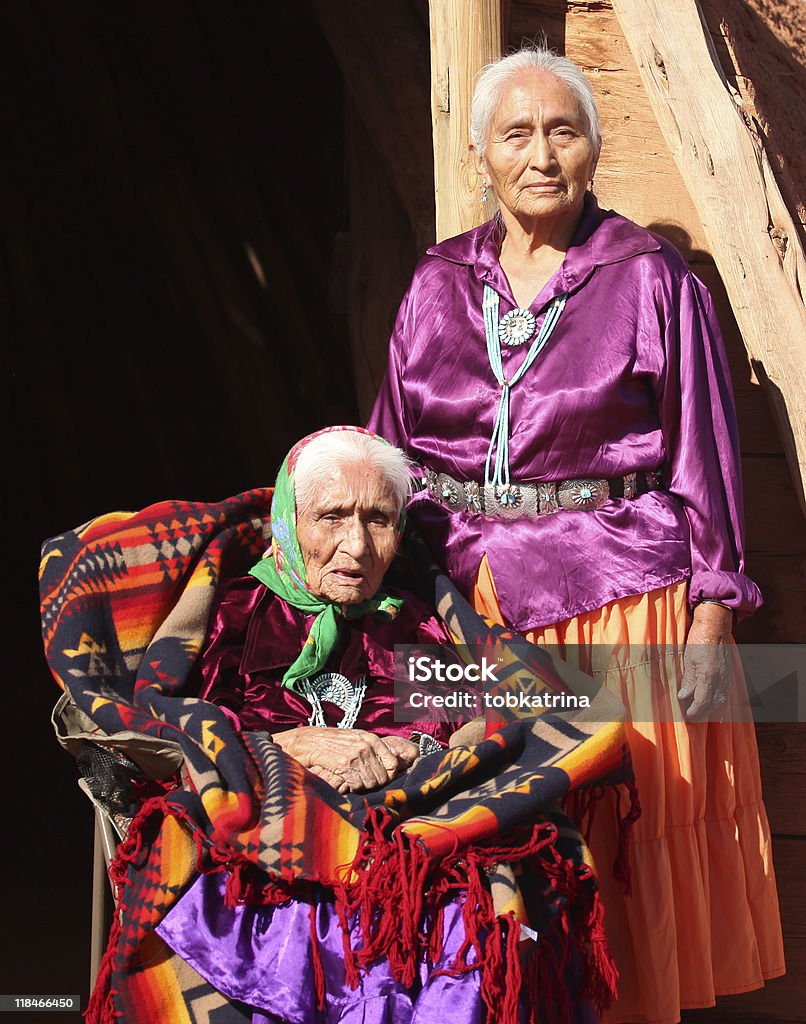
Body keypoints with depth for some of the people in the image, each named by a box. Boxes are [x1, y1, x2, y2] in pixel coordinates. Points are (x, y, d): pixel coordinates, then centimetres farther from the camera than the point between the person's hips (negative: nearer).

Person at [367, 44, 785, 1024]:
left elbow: (705, 454, -2)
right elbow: (388, 449, 11)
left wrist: (712, 613, -7)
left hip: (618, 596, -3)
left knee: (624, 845, 4)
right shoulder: (439, 284, 8)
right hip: (469, 602, 3)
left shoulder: (652, 278, -1)